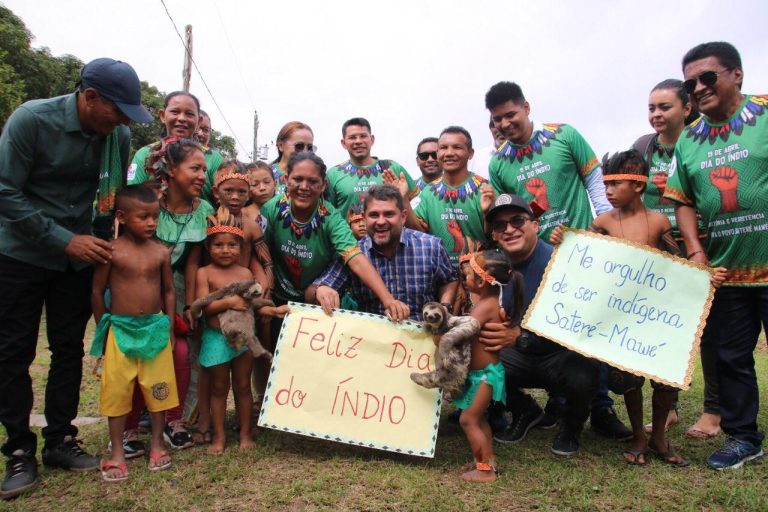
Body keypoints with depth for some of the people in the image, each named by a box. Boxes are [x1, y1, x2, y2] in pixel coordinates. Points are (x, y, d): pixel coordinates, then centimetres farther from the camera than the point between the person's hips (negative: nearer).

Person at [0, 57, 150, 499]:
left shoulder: (119, 135, -7)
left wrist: (103, 243, -4)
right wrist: (65, 240, -22)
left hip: (79, 253, 3)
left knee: (69, 348, 7)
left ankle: (60, 440, 20)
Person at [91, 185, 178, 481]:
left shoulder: (161, 252, 0)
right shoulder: (112, 251, -8)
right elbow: (97, 292, -1)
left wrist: (169, 328, 6)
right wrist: (104, 329, 1)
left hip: (155, 328, 2)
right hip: (120, 329, -2)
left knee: (159, 388, 9)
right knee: (117, 390, 6)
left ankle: (157, 445, 27)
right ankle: (117, 453, 20)